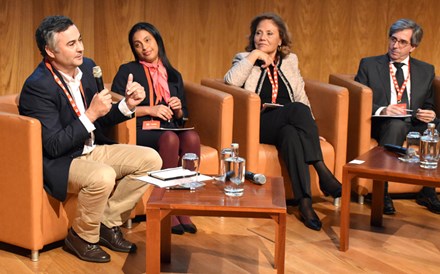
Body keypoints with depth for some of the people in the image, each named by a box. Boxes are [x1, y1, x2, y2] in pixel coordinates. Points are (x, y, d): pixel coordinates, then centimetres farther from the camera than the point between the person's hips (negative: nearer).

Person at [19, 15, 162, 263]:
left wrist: (128, 105, -6)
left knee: (151, 159, -4)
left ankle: (108, 223, 5)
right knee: (103, 177, -35)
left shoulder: (87, 67, 1)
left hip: (92, 149, 8)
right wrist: (92, 114, -27)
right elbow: (54, 146, -23)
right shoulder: (37, 86, -22)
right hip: (57, 162, -8)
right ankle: (82, 237, -7)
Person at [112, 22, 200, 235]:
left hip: (171, 128, 4)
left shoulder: (173, 75, 23)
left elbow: (182, 117, 26)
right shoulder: (128, 71, 11)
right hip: (141, 130, -3)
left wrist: (178, 109, 3)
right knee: (170, 138, -37)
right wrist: (149, 109, -11)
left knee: (192, 137, -32)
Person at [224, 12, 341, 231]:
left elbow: (301, 98, 17)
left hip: (289, 125, 3)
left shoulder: (290, 61, 21)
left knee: (290, 134, -37)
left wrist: (311, 129, 4)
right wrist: (253, 56, -10)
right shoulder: (245, 59, 12)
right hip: (258, 125, -3)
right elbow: (231, 81, -11)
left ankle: (304, 202, -40)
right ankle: (323, 172, -36)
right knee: (298, 109, -34)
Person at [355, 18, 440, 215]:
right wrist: (381, 110, -17)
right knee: (397, 124, -38)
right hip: (382, 124, -3)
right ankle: (382, 191, -34)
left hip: (415, 125, 3)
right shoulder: (369, 65, 10)